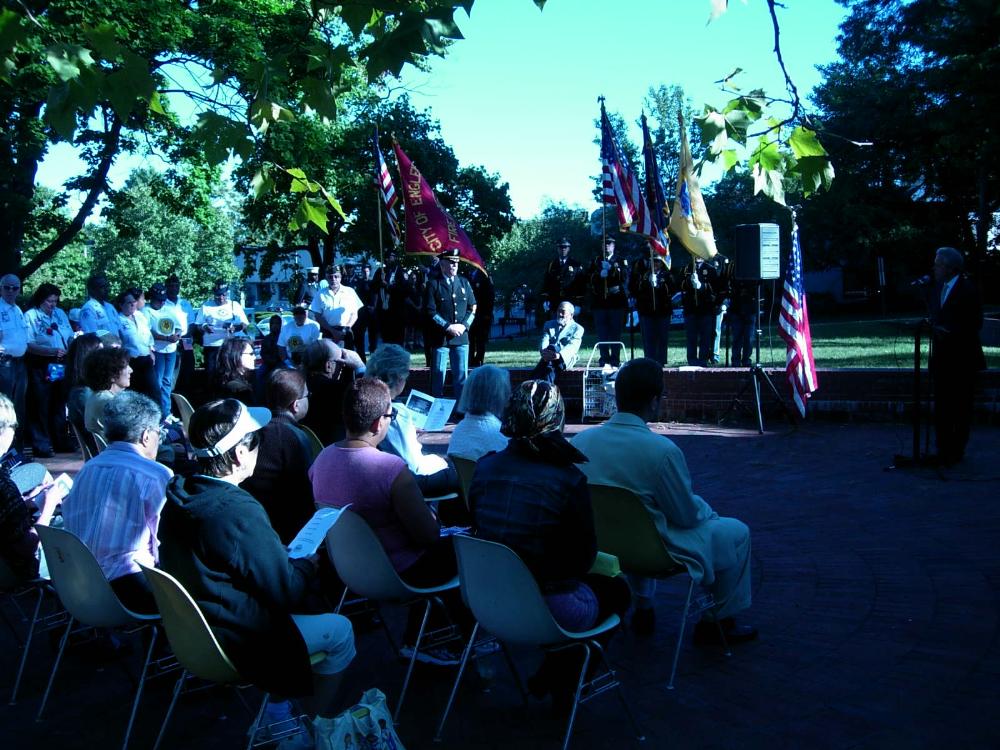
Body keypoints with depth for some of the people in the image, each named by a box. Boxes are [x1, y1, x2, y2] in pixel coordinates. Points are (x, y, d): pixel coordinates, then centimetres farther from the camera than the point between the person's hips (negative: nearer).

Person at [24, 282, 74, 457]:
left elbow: (70, 337, 14)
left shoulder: (60, 314, 12)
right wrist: (53, 351, -23)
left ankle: (61, 442, 22)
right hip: (41, 366, -5)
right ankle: (42, 446, 5)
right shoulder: (30, 316, -6)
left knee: (59, 404, 12)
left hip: (61, 365, 5)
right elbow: (30, 345, -14)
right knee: (42, 406, -2)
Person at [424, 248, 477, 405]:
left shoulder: (464, 283, 12)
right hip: (440, 337, -3)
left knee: (462, 374, 6)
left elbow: (472, 308, 11)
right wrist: (448, 327, -13)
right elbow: (430, 311, -6)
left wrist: (464, 325, -5)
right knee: (438, 375, 2)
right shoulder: (433, 284, 0)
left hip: (461, 337, 4)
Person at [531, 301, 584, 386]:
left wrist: (559, 355, -27)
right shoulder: (549, 325, 25)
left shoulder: (577, 328, 13)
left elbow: (572, 346, -5)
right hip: (548, 357, 3)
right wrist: (543, 351, -18)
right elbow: (544, 341, 8)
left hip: (566, 359, -3)